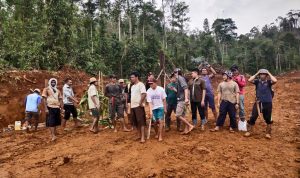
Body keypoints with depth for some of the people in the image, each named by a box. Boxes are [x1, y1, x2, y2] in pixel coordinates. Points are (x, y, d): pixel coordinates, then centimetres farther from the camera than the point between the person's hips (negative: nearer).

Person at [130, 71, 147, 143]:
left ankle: (142, 137, -3)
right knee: (136, 122, 12)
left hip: (139, 106, -9)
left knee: (141, 122, -6)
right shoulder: (132, 86, 18)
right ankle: (139, 135, 23)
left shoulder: (140, 84, -9)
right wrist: (130, 104, 16)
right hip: (133, 106, 9)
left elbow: (144, 94, -20)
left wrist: (140, 103, -19)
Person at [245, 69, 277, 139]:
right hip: (258, 103, 1)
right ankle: (249, 131, 12)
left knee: (268, 119, 10)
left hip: (267, 103, -1)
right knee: (253, 117, 2)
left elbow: (275, 80, -23)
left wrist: (269, 74, -10)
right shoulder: (257, 81, 3)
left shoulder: (269, 82, -2)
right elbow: (249, 80, -12)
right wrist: (256, 74, -6)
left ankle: (268, 133, 25)